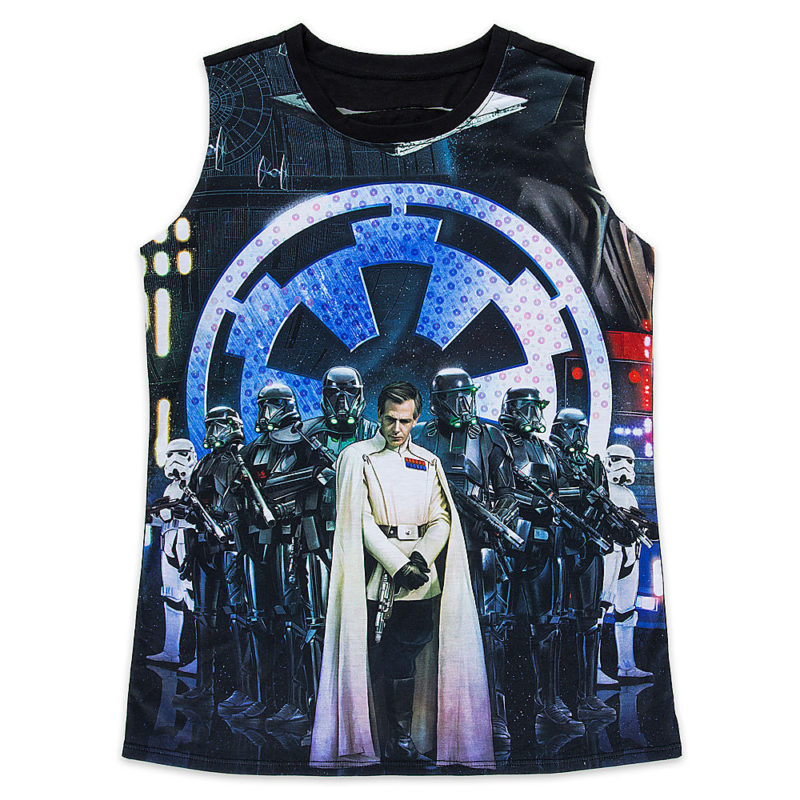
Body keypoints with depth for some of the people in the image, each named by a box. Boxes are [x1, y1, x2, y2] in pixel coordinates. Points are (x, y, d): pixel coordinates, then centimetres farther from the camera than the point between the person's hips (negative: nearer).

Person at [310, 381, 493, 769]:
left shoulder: (428, 462, 14)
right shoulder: (356, 457, 1)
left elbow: (442, 519, 9)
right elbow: (359, 520, -6)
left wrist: (422, 557, -9)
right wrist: (398, 565, -13)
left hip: (421, 578, 3)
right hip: (374, 576, -3)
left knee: (406, 659, 7)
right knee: (370, 659, 1)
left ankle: (403, 741, 20)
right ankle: (367, 741, 17)